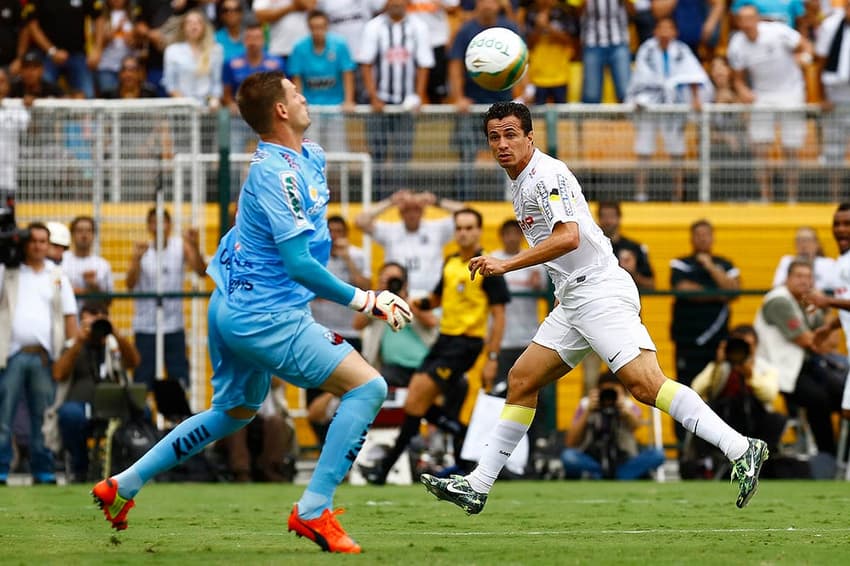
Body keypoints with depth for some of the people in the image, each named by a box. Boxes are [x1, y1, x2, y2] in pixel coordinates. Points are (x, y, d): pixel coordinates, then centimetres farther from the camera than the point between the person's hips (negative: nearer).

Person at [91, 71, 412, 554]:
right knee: (368, 386, -13)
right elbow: (298, 264, -24)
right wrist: (364, 302, -19)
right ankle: (313, 511, -11)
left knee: (236, 411, 29)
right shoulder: (276, 171, -21)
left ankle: (124, 486, 34)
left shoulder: (311, 156, 9)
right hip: (266, 317, -11)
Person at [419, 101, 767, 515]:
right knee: (521, 382, 11)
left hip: (600, 291, -10)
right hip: (573, 300, 10)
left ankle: (741, 450, -27)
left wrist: (506, 265, -24)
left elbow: (568, 237, -25)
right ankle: (477, 487, 15)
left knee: (645, 384, -22)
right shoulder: (522, 183, 18)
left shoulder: (546, 175, -12)